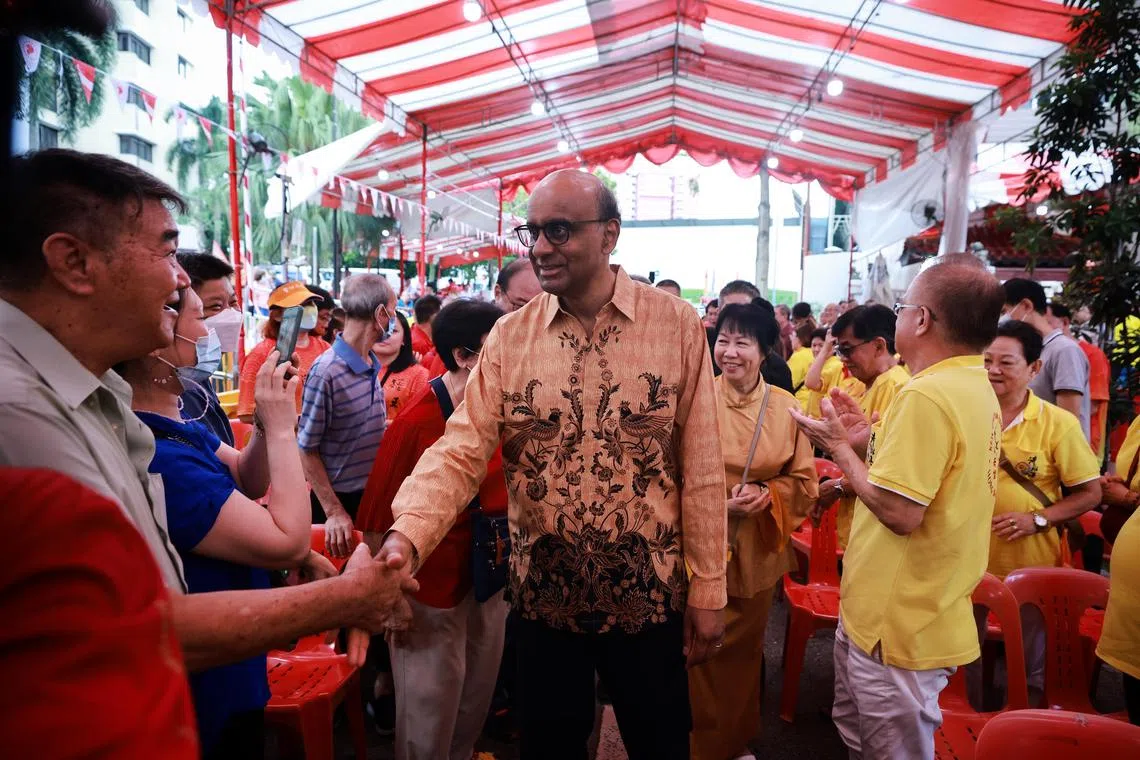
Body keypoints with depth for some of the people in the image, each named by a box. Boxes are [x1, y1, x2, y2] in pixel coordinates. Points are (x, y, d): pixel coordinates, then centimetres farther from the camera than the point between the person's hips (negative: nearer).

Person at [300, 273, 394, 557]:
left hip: (374, 496, 7)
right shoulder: (326, 372, -20)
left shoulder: (373, 365, 1)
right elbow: (306, 450, -17)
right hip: (340, 500, -7)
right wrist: (334, 511, -18)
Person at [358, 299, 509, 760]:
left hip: (490, 583, 6)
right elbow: (378, 521, -15)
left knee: (477, 702, 24)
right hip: (432, 592, -6)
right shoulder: (416, 422, -20)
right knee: (429, 720, 14)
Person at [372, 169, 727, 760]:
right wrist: (407, 534, -28)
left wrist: (707, 588, -5)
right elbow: (461, 450, -11)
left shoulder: (677, 326, -8)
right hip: (543, 595, 1)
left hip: (649, 594, -1)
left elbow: (701, 468, -7)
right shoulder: (508, 337, -4)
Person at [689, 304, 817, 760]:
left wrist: (766, 496, -17)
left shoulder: (786, 407, -3)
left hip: (758, 551, 3)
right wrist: (718, 502, -22)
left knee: (744, 651, 20)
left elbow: (804, 482, 1)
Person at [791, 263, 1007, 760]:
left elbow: (900, 512, -28)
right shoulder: (976, 386, 8)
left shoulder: (927, 395, -25)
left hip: (899, 624, -10)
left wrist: (840, 447, -15)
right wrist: (870, 442, 4)